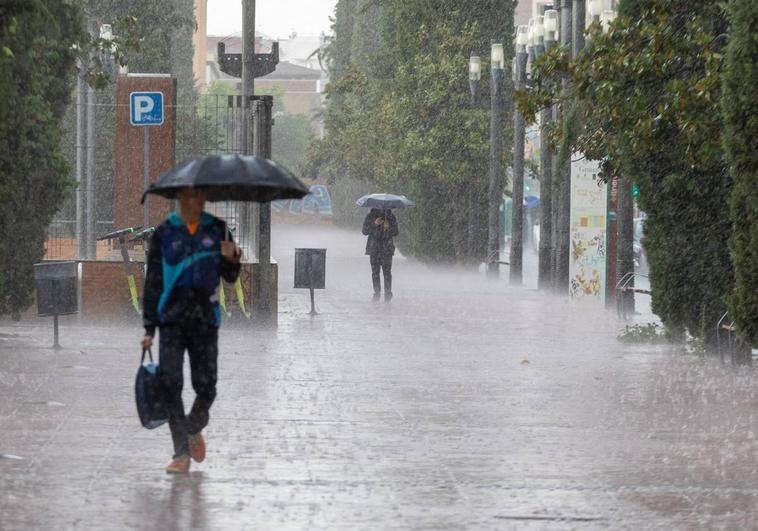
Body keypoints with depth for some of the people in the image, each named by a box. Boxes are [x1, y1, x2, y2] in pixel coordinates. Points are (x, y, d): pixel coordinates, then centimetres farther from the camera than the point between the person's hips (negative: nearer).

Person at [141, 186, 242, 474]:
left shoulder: (217, 230, 7)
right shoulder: (164, 233, 2)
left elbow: (230, 277, 12)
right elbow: (152, 282, 5)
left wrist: (231, 260, -11)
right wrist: (149, 327, 2)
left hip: (205, 319, 1)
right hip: (173, 318, -1)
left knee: (205, 386, 2)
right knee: (170, 383, -10)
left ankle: (194, 429, 32)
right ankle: (181, 453, -5)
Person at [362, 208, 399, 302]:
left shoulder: (391, 217, 6)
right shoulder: (370, 217, 5)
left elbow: (396, 232, 5)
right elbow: (365, 231, -1)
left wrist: (389, 227, -15)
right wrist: (374, 224, -15)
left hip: (387, 250, -1)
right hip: (374, 249, 1)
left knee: (387, 272, -6)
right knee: (375, 272, 1)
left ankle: (388, 293, 1)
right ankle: (376, 293, 10)